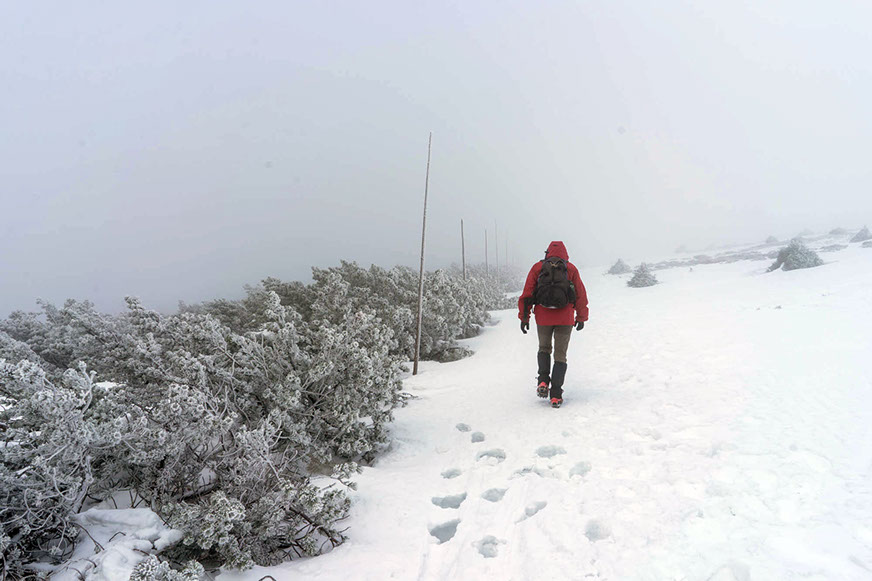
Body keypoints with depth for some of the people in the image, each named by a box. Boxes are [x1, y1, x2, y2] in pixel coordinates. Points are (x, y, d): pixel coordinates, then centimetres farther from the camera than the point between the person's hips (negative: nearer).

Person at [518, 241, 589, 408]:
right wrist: (581, 318, 16)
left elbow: (526, 294, 2)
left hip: (543, 317, 1)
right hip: (565, 319, 0)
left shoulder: (537, 267, 5)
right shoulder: (571, 269, 5)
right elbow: (581, 295, 7)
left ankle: (543, 381, 4)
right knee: (560, 355, 7)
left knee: (544, 349, 22)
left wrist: (524, 317, 6)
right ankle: (556, 395, 3)